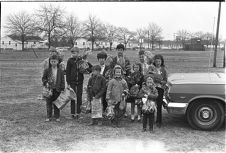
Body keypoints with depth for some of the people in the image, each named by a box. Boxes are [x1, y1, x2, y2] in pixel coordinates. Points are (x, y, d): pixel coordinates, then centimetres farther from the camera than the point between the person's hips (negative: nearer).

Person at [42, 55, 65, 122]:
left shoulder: (60, 71, 1)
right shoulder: (47, 70, 0)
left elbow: (62, 80, 4)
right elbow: (43, 78, 8)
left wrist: (62, 88, 0)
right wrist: (46, 83, -11)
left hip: (57, 89, 0)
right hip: (49, 89, 0)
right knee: (49, 103, 6)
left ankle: (57, 117, 17)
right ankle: (48, 116, 16)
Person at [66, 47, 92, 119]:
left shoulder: (82, 60, 1)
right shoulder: (70, 61, -2)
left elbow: (91, 67, 11)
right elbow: (67, 72, -2)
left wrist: (87, 69, -10)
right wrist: (68, 82, -7)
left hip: (80, 81, 1)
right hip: (72, 81, -1)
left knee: (79, 97, 5)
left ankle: (78, 113, 14)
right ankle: (72, 113, 11)